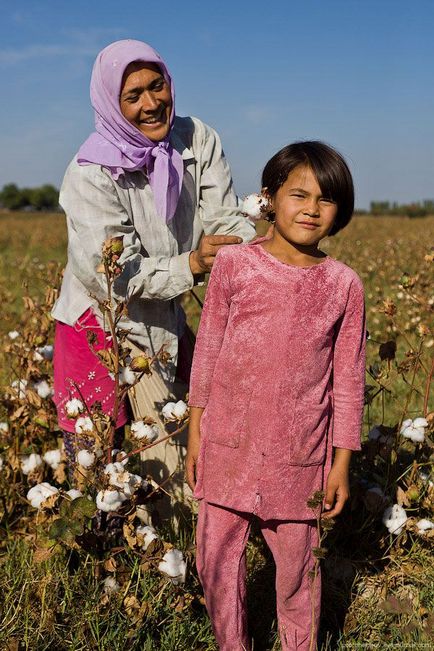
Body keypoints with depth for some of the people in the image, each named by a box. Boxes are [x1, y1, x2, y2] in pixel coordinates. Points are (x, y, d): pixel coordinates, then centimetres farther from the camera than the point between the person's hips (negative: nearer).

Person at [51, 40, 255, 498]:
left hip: (164, 323, 4)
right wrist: (190, 266, -36)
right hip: (103, 325, -4)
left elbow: (224, 221, -10)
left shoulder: (198, 141, -6)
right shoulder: (92, 173, -18)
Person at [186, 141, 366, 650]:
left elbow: (348, 379, 1)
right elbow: (207, 350, 3)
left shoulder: (343, 285, -4)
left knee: (296, 563, 12)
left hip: (299, 456, 0)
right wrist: (195, 431, 6)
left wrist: (342, 462, 2)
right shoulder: (233, 264, -5)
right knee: (216, 560, 10)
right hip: (229, 445, 1)